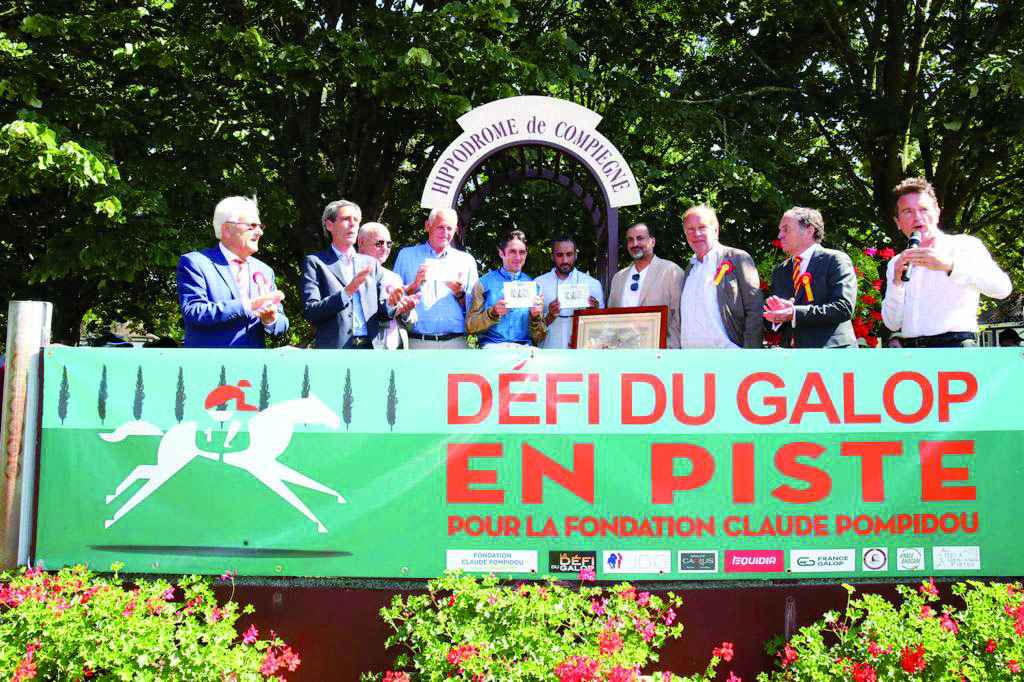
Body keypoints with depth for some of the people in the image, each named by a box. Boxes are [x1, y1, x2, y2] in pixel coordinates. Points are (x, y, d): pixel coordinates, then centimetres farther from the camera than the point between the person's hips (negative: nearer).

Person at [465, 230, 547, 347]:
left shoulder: (533, 286, 16)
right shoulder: (484, 283, 9)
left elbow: (539, 338, 14)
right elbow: (470, 326, 3)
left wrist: (535, 316, -6)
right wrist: (493, 312, -13)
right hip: (493, 346, -2)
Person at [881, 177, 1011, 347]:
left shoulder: (963, 246, 7)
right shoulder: (896, 265, 19)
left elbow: (1002, 288, -9)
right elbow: (893, 324, 12)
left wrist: (949, 265, -19)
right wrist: (897, 282, -3)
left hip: (956, 347, -4)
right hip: (912, 352, 4)